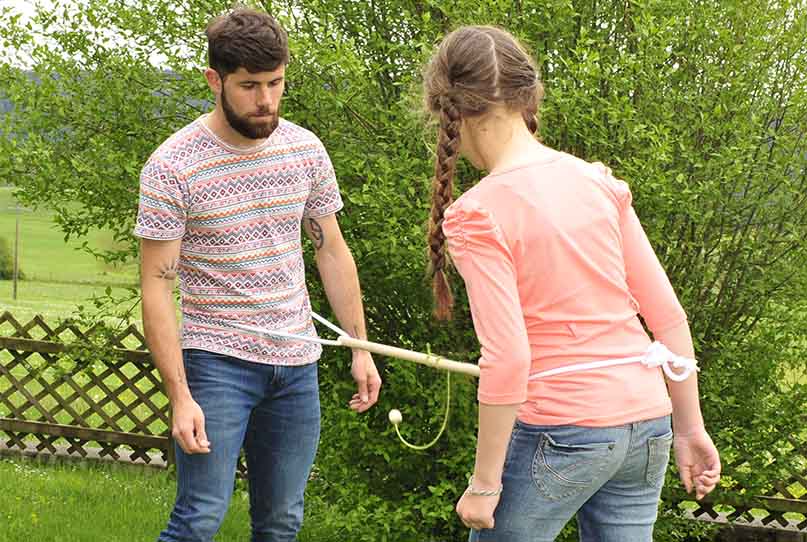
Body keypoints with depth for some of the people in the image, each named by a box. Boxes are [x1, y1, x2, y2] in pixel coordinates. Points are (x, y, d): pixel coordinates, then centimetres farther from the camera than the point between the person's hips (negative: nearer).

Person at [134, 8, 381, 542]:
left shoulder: (306, 149, 3)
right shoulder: (171, 167, -12)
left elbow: (332, 251, 13)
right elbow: (157, 287, -11)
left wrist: (361, 348, 9)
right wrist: (180, 397, -17)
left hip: (296, 361, 5)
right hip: (218, 361, -5)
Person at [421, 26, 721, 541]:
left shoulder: (476, 217, -12)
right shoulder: (597, 182, 4)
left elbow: (507, 361, -18)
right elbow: (668, 315, 5)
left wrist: (484, 484, -11)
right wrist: (690, 427, 13)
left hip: (560, 432, -6)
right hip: (645, 422, 6)